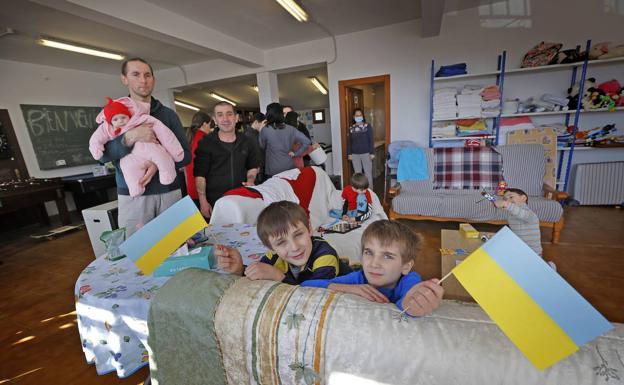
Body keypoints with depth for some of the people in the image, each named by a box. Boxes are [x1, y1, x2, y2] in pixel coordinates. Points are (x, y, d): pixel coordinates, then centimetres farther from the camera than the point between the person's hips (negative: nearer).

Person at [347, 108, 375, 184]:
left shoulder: (367, 126, -3)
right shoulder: (351, 128, 5)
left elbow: (371, 140, -5)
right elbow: (349, 142, 8)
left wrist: (372, 153, -9)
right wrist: (349, 154, 3)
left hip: (366, 153, -3)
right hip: (355, 154, 3)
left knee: (368, 173, 4)